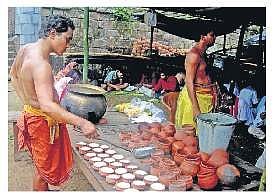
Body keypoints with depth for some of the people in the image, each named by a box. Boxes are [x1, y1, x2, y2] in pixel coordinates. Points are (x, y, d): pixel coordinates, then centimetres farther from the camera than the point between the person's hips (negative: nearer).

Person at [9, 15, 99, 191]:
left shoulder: (25, 49, -1)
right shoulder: (41, 64, -30)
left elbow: (14, 74, 17)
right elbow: (47, 106, -41)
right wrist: (82, 123, -43)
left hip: (31, 113, 9)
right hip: (44, 122, -9)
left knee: (41, 164, 28)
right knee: (45, 168, 11)